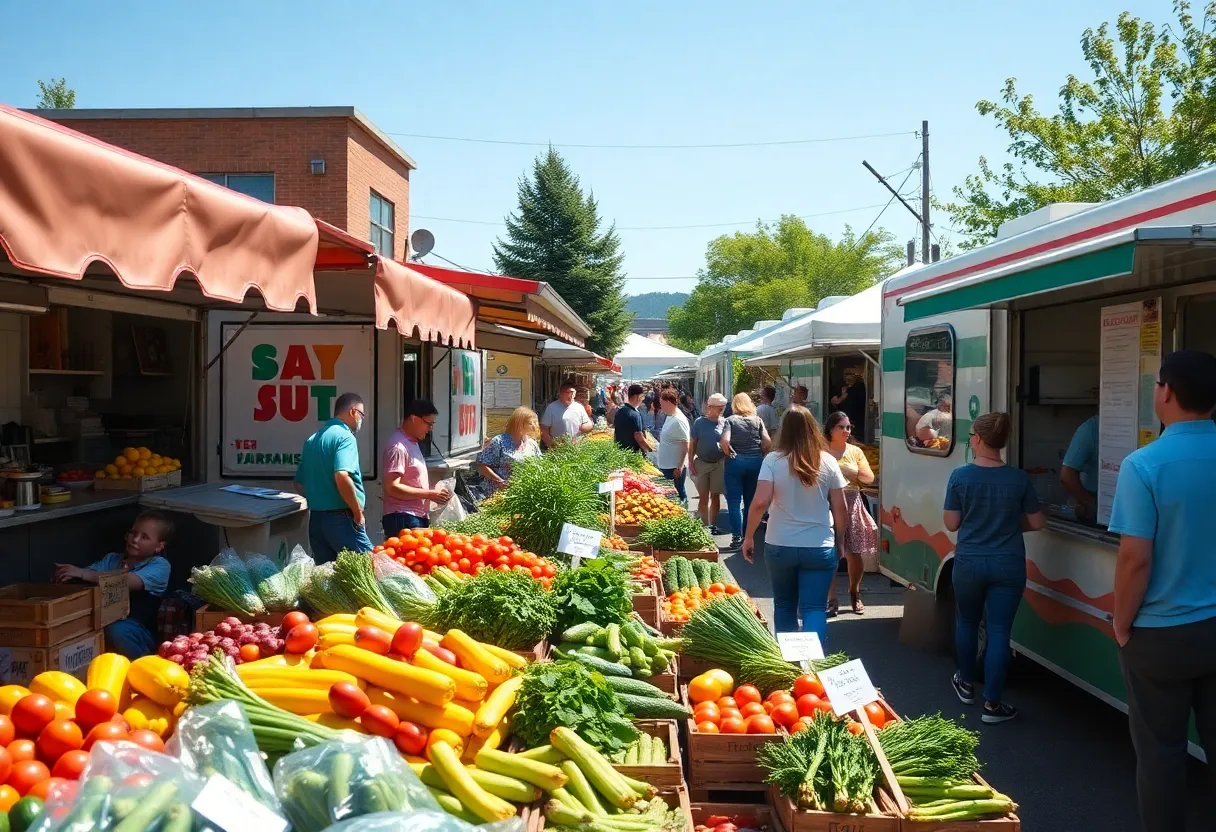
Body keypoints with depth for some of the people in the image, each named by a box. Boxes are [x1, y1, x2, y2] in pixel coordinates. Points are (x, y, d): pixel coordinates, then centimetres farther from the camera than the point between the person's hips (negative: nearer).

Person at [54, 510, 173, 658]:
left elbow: (128, 582, -21)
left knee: (116, 630, -37)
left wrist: (83, 573, -28)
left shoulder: (160, 565, -4)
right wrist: (63, 574, -20)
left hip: (137, 629, -4)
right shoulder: (112, 559, 17)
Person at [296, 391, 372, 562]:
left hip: (316, 519, 8)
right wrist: (358, 513, -15)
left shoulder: (311, 440, 15)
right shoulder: (344, 436, -11)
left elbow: (299, 483, 19)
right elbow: (342, 477, -25)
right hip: (340, 519, -8)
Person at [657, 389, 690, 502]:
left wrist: (680, 467, -20)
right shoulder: (668, 417, 9)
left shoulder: (679, 420, -18)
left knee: (678, 495, 0)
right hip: (665, 466, 9)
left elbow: (686, 446, -18)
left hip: (675, 468, -9)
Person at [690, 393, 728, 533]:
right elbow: (692, 444, -1)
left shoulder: (724, 423, -2)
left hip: (719, 464, 1)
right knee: (703, 497, 6)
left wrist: (728, 461, -4)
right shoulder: (699, 422, -6)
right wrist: (691, 462, -5)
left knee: (715, 496, 8)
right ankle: (704, 525, 14)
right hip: (701, 463, -1)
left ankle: (713, 525, 19)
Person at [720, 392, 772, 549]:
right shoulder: (757, 420, 3)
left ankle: (737, 536, -2)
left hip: (735, 462, -3)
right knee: (751, 500, 13)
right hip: (755, 462, 3)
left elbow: (724, 441, -17)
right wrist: (760, 454, 10)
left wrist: (729, 453, -1)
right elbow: (767, 442, -5)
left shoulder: (730, 420, -4)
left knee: (734, 501, 3)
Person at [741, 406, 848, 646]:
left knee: (784, 606, 17)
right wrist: (840, 540, 17)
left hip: (780, 546, 0)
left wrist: (748, 537, -1)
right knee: (815, 608, 2)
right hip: (820, 547, 0)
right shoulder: (828, 462, -2)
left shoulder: (773, 460, -7)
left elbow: (760, 503, -14)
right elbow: (840, 509, 2)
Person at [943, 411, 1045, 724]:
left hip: (969, 563, 0)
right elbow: (1036, 523, 0)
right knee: (999, 631, 3)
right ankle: (992, 704, 6)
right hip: (1008, 566, 0)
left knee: (967, 622, 21)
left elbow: (951, 523, -5)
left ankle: (966, 684, 37)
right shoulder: (1019, 479, -6)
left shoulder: (960, 476, -9)